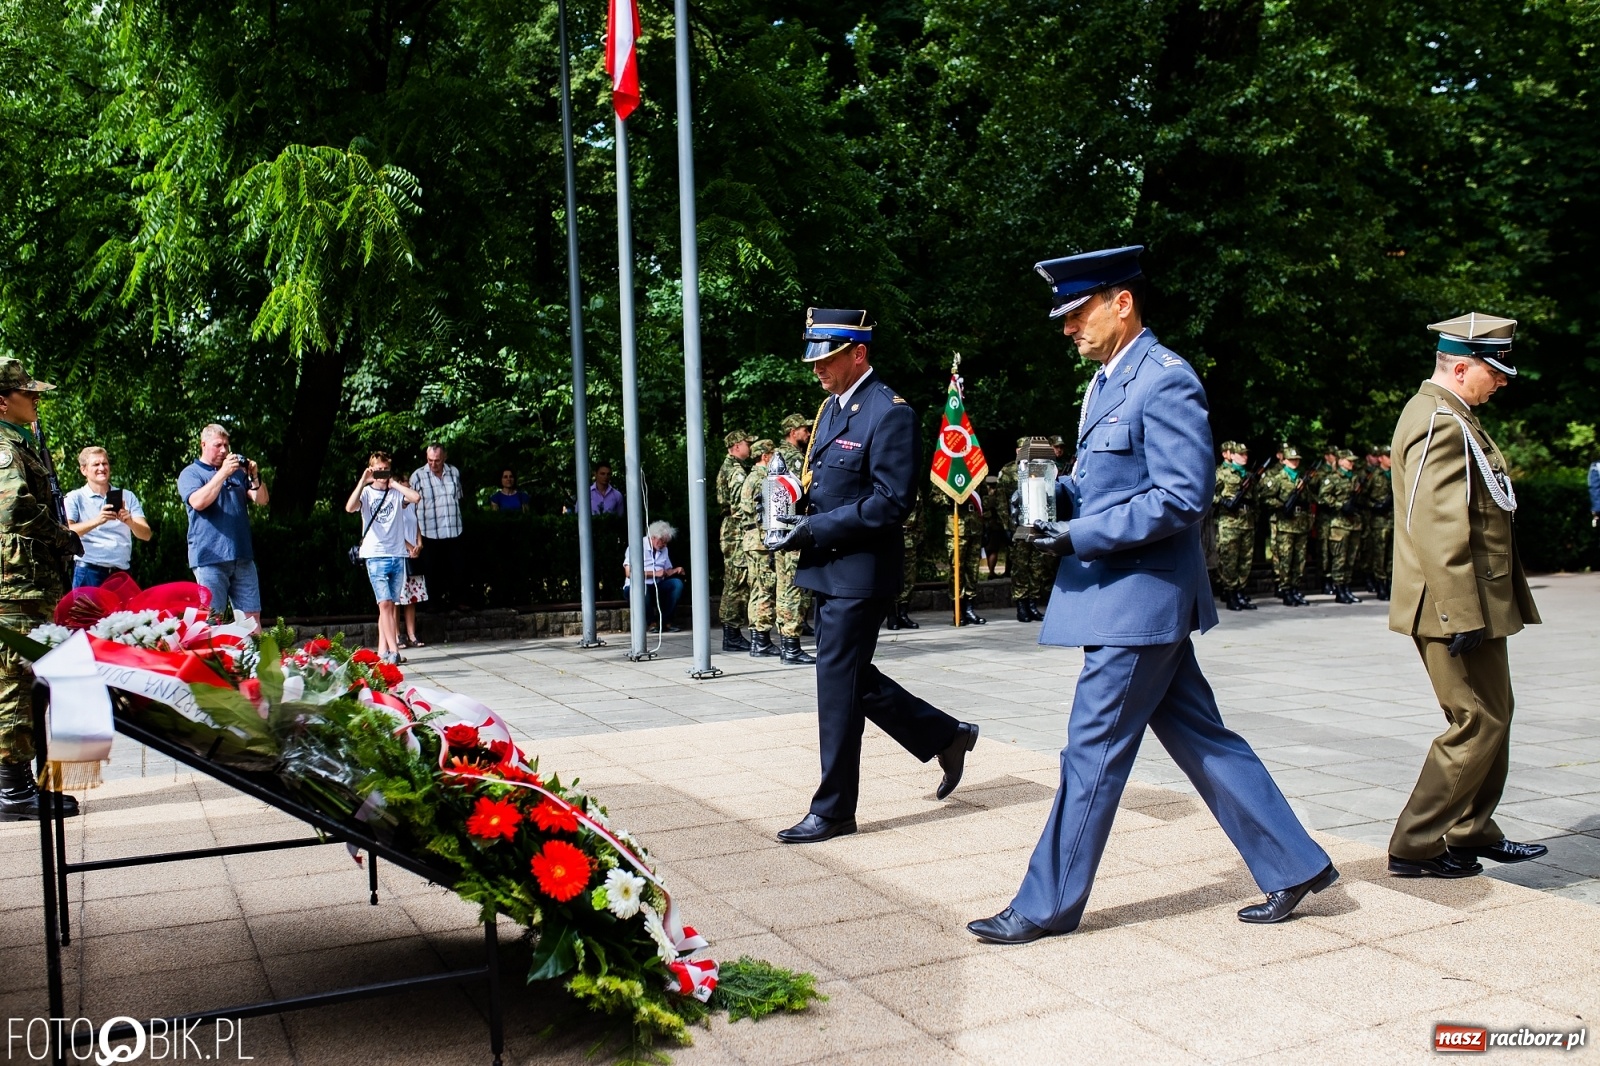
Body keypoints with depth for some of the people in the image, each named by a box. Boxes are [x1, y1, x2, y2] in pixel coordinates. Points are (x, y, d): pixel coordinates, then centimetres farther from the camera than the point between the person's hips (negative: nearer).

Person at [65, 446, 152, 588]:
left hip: (121, 573, 2)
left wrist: (129, 522, -18)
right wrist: (96, 521, -25)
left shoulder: (127, 496, 14)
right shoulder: (75, 498, 7)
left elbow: (146, 534, 4)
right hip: (88, 572, -2)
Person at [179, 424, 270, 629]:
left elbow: (262, 500, 11)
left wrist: (255, 477, -6)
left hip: (243, 556, 5)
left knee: (252, 616, 2)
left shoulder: (238, 472, 20)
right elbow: (198, 502, -15)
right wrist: (222, 473, -17)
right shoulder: (190, 473, 5)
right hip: (210, 557, -5)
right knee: (213, 618, -4)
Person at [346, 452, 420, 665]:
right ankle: (393, 650, -12)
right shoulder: (366, 493, 3)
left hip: (398, 555, 3)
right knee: (385, 603, -10)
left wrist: (393, 483, -6)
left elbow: (416, 497, -11)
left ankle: (382, 650, 12)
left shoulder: (396, 493, 9)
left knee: (389, 605, 7)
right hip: (376, 555, -3)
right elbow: (350, 507, -16)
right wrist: (362, 482, -16)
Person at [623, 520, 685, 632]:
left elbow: (667, 571, 20)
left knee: (677, 583, -20)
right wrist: (654, 573, -19)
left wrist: (676, 570, -4)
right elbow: (629, 573, -18)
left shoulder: (663, 549, 17)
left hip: (657, 586, 6)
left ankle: (664, 620, -15)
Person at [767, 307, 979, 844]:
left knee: (838, 685, -2)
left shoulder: (890, 413, -14)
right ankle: (947, 737, 32)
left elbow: (891, 502, -19)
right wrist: (799, 523, 1)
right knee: (853, 679, 16)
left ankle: (833, 810, 12)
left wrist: (816, 530, -20)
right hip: (827, 569, 9)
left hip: (859, 573, -9)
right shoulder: (830, 408, 14)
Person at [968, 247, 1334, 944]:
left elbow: (1183, 497, -22)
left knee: (1093, 751, -2)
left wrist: (1079, 537, -22)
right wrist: (1057, 496, 4)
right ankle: (1293, 866, 26)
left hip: (1140, 596, -10)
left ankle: (1048, 906, 10)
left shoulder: (1166, 381, -16)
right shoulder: (1106, 382, 15)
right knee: (1200, 740, 15)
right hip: (1122, 594, 10)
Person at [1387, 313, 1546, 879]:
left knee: (1489, 716, 19)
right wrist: (1464, 613, -26)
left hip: (1470, 602, 11)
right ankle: (1415, 846, 3)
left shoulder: (1445, 415, 17)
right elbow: (1438, 527, -26)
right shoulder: (1442, 422, -18)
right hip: (1458, 606, -11)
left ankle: (1473, 833, 30)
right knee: (1479, 723, -4)